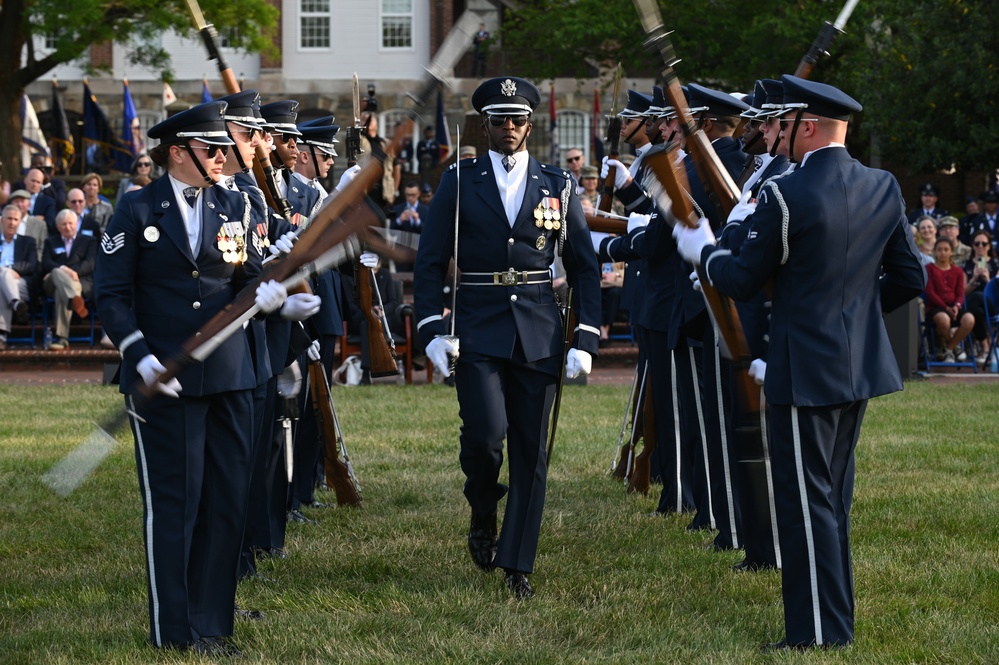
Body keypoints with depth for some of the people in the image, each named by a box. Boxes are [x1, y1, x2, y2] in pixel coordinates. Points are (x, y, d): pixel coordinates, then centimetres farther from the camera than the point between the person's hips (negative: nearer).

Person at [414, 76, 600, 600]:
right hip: (476, 331, -1)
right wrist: (433, 330, -8)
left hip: (538, 334, 2)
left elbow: (584, 268, 10)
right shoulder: (459, 182, 4)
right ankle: (483, 515, 11)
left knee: (530, 452, 1)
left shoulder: (558, 185, 7)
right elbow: (430, 262, 4)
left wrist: (585, 340, 1)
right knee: (485, 431, -19)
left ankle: (518, 566, 10)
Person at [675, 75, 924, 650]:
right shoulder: (884, 189, 2)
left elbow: (743, 282, -9)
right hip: (861, 365, 7)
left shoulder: (786, 196, -17)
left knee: (807, 501, -1)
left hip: (806, 367, -7)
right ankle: (838, 617, 26)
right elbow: (910, 278, 8)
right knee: (834, 496, 18)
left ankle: (819, 632, 2)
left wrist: (701, 249, 10)